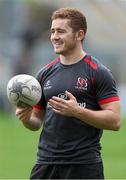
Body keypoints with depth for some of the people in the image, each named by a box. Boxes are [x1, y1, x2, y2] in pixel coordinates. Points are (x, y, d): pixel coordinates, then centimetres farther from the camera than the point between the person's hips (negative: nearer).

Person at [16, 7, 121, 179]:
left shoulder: (98, 73, -4)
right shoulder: (45, 73, 13)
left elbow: (114, 121, -11)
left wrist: (77, 111, -21)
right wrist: (26, 118, -4)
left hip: (84, 165, -5)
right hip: (46, 163, 5)